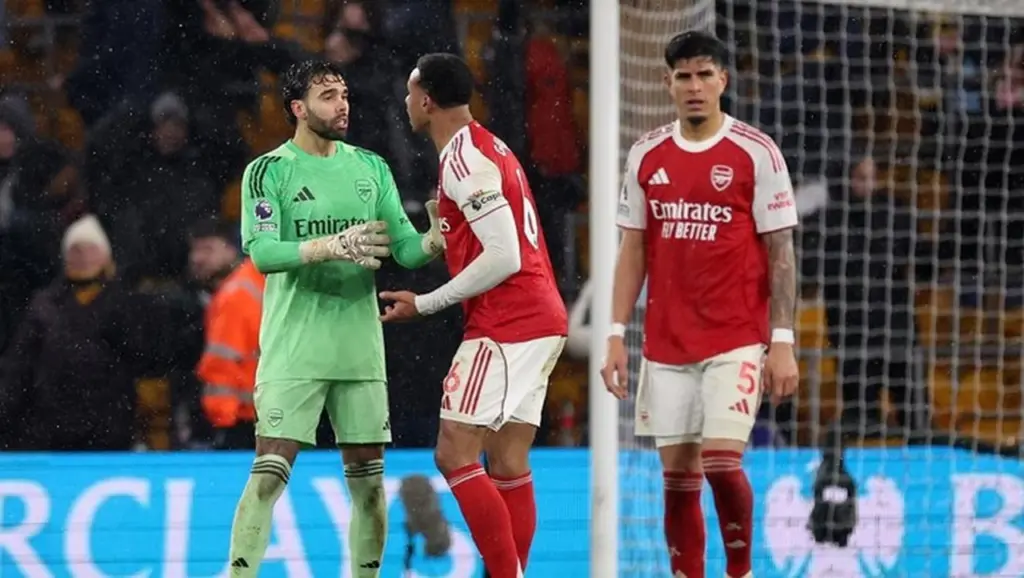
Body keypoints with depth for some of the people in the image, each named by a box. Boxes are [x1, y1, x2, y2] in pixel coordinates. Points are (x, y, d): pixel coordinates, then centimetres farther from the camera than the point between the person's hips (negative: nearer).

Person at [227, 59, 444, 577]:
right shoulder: (269, 171, -3)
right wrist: (331, 247, -30)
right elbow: (263, 252, -16)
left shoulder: (371, 168, 11)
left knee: (368, 477, 7)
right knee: (269, 472, -11)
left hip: (360, 347, 5)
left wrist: (436, 240, -15)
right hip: (293, 351, -5)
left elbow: (405, 247, 7)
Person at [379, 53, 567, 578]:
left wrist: (424, 304, -12)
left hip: (505, 326, -10)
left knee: (454, 456, -9)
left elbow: (503, 257, -19)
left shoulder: (464, 160, -13)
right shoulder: (488, 149, 18)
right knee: (507, 467, 7)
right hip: (541, 319, 10)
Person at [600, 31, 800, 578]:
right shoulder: (646, 155, 8)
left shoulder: (756, 153, -3)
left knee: (720, 461, -14)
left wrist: (782, 343, -8)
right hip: (666, 343, 4)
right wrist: (616, 335, 5)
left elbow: (780, 252, -3)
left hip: (736, 340, -4)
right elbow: (632, 251, 12)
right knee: (677, 472, 4)